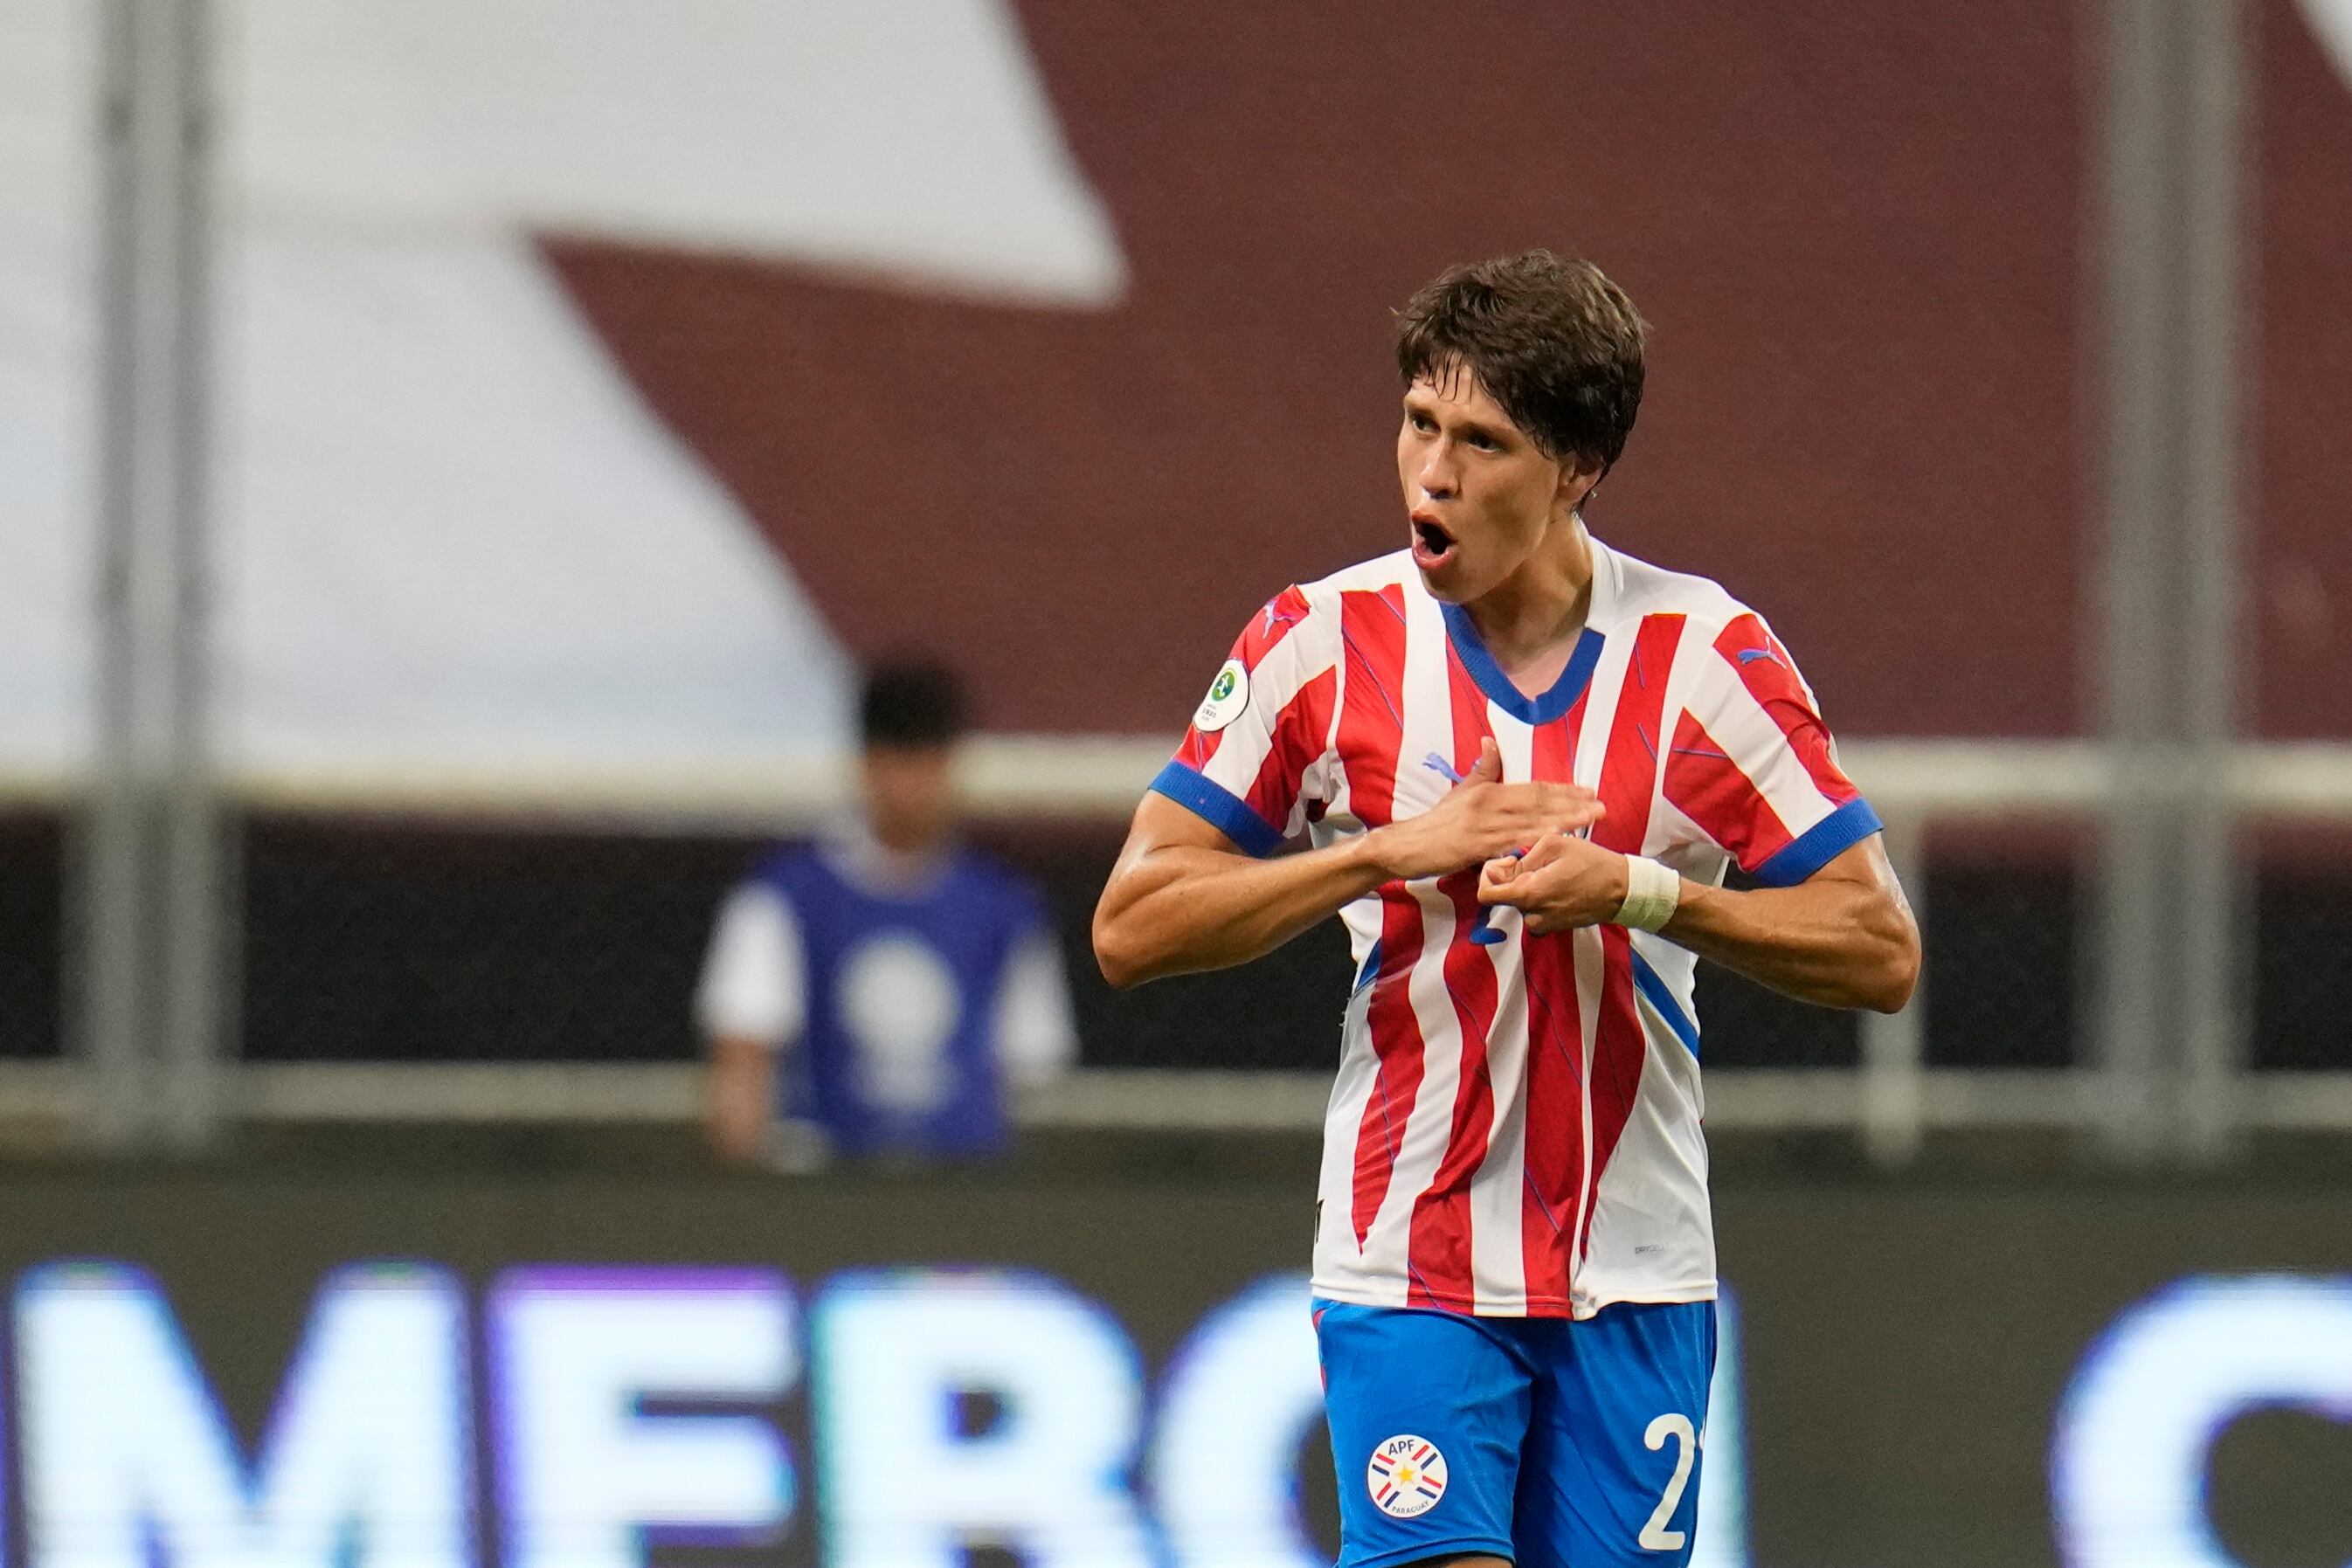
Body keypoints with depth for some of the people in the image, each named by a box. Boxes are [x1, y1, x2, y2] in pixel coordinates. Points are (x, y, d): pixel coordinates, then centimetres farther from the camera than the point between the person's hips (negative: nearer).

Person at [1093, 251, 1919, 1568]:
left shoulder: (1708, 656, -3)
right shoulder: (1322, 643, -2)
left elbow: (1880, 951, -3)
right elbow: (1133, 925, -2)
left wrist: (1638, 892, -18)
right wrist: (1395, 850, -14)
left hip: (1635, 1275, 1)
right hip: (1406, 1265, -1)